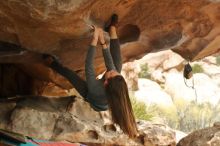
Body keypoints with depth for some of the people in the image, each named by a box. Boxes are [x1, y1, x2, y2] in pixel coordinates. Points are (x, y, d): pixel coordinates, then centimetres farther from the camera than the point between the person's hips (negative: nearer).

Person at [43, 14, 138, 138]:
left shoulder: (95, 88, -51)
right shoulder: (117, 85, -40)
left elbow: (89, 66, -47)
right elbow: (111, 64, -27)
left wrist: (95, 39, -48)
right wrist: (103, 42, -26)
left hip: (92, 99, -2)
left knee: (69, 73, 8)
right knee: (117, 60, -7)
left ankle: (53, 63, 39)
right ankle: (112, 29, 5)